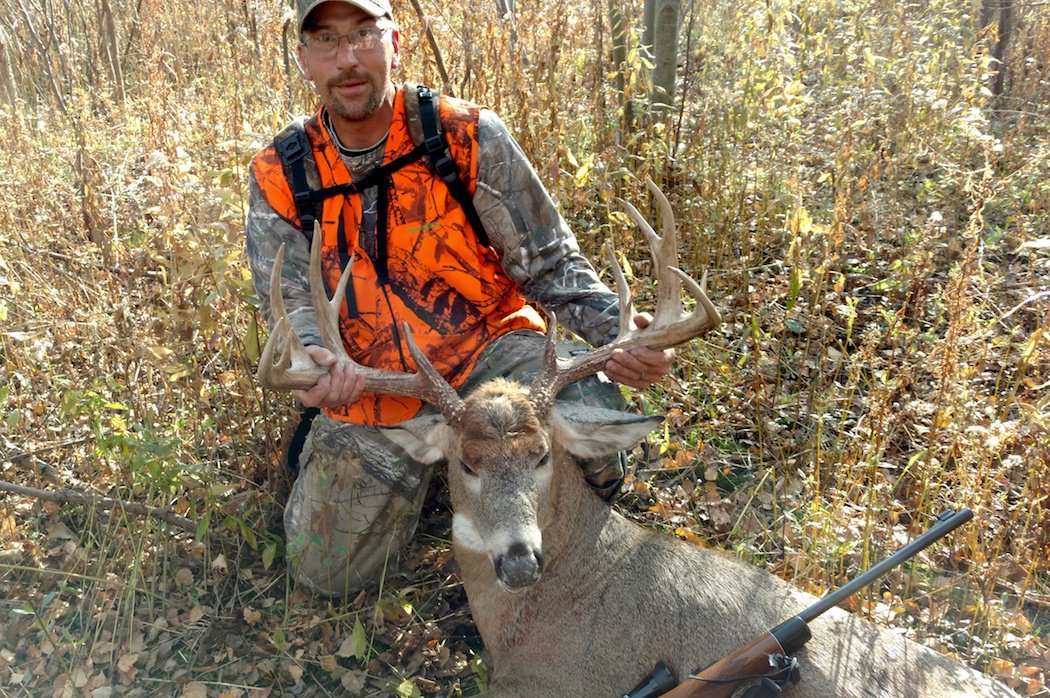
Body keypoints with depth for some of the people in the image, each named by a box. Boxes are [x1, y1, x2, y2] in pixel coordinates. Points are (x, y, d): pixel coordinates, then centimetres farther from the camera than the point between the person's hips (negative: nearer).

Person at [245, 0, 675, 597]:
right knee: (328, 571, 3)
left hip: (487, 348, -2)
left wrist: (614, 329, -28)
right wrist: (313, 358, -35)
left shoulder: (468, 137, -10)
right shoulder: (279, 175, -3)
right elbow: (290, 296, -11)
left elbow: (548, 260, -9)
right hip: (374, 391, 3)